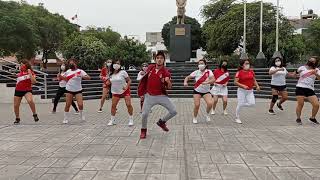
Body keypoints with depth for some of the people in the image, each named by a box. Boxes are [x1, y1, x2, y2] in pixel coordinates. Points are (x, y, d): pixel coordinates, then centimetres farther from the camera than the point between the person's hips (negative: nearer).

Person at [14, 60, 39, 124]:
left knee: (30, 101, -34)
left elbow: (33, 82, -20)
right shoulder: (20, 73, 8)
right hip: (18, 90, 5)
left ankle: (35, 114, -16)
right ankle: (17, 119, 30)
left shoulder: (31, 72, -7)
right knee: (15, 106, 8)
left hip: (27, 90, -5)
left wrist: (30, 74, -24)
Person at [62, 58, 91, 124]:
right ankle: (66, 118, 16)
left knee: (80, 104, -9)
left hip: (78, 90, -3)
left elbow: (88, 77, -16)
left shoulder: (80, 71, -7)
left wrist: (81, 76, -32)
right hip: (69, 90, 3)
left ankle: (82, 115, 21)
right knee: (67, 105, 1)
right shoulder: (68, 71, 7)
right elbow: (65, 79, 21)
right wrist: (60, 76, 2)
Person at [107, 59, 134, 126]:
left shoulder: (123, 72, -12)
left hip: (125, 91, -4)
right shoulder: (111, 74, 2)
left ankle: (131, 120, 4)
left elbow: (129, 80, -8)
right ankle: (112, 120, 15)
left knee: (128, 105, -11)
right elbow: (110, 82, 16)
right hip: (115, 92, 4)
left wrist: (127, 87, -22)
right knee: (113, 106, 0)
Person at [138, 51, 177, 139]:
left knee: (174, 112, -7)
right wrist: (141, 90, 18)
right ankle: (143, 130, 19)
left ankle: (161, 122, 21)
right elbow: (145, 78, 18)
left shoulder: (165, 72, -8)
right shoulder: (150, 67, -1)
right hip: (149, 96, 1)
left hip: (161, 96, 0)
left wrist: (168, 82, -27)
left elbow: (169, 87, -6)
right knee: (144, 114, -10)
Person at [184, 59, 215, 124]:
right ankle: (194, 118, 16)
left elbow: (213, 80, -22)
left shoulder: (209, 72, -9)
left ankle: (207, 114, 12)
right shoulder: (196, 72, -5)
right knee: (197, 105, -10)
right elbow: (187, 77, -2)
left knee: (210, 103, -20)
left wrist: (206, 82, -40)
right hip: (197, 91, 0)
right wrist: (185, 82, -24)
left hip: (206, 91, 0)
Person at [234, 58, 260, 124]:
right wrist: (243, 86, -25)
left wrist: (257, 86, -1)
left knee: (252, 103, -7)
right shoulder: (239, 72, -10)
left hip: (250, 91, 5)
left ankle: (240, 105, 19)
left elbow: (254, 80, 16)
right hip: (242, 90, -5)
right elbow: (235, 82, -13)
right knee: (240, 104, -4)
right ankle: (237, 118, 13)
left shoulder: (251, 71, 7)